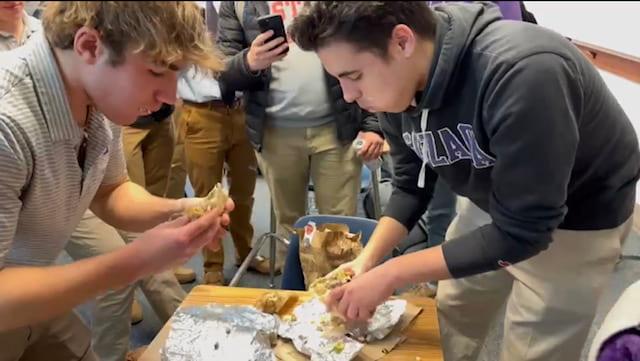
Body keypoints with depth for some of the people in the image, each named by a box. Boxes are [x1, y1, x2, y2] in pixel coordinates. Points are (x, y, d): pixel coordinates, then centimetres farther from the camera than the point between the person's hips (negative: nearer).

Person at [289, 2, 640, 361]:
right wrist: (367, 259, -15)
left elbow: (521, 230, -32)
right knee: (451, 319, 16)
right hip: (490, 199, 6)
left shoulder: (523, 73, -38)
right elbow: (411, 186, -1)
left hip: (579, 217, -5)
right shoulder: (396, 89, -15)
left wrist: (390, 275, -28)